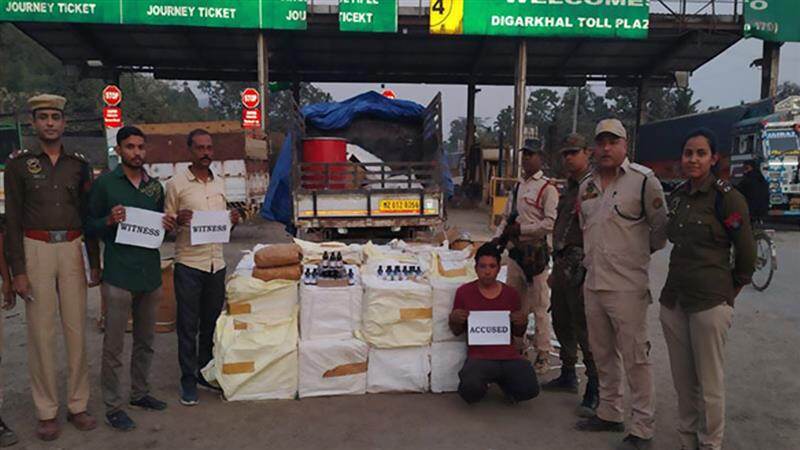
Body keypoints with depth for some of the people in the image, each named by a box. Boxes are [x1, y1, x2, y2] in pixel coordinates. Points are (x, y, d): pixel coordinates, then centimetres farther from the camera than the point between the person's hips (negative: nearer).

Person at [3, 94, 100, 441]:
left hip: (72, 249, 2)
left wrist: (95, 263, 9)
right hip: (36, 250, -2)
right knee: (41, 332, 2)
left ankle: (78, 405, 17)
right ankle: (47, 411, 14)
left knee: (77, 328, 5)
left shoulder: (79, 164, 8)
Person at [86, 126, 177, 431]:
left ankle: (140, 393, 31)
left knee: (145, 341, 16)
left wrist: (168, 226, -2)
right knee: (113, 346, 1)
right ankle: (112, 407, 13)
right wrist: (109, 220, -19)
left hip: (150, 273, 5)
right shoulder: (105, 183, -3)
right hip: (119, 276, -5)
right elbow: (90, 226, 0)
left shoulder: (155, 186, 11)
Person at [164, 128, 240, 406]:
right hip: (189, 264, -5)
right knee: (188, 326, 3)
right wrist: (178, 220, -22)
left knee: (212, 323, 13)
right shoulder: (176, 183, -4)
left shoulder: (219, 183, 12)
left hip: (216, 263, 5)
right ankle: (188, 381, 15)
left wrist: (232, 220, -3)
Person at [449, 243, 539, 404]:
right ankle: (481, 384, 8)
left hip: (509, 356, 3)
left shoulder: (510, 293, 9)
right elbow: (457, 332, 11)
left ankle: (504, 380, 14)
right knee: (471, 390, -31)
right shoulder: (464, 292, 2)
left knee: (530, 390, -22)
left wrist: (522, 323, -3)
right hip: (479, 357, -2)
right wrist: (454, 320, -11)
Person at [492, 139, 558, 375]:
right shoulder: (517, 187, 17)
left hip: (536, 252, -8)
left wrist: (521, 229, -16)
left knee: (539, 306, -1)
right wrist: (498, 237, 5)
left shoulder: (547, 188, -8)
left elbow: (551, 223, -18)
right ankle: (516, 348, 27)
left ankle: (543, 355, 8)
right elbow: (507, 218, 21)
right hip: (516, 251, 8)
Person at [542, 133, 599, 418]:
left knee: (585, 329, -6)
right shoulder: (567, 188, 18)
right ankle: (568, 376, 32)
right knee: (561, 323, 17)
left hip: (581, 266, -9)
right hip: (562, 262, 9)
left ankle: (594, 390, 4)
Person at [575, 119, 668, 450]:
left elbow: (661, 228, -2)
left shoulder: (643, 180, -9)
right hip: (593, 283, 7)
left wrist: (639, 253, 5)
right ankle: (609, 413, 33)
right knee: (603, 355, 17)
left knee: (635, 358, 0)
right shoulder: (586, 186, 11)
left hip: (627, 286, -7)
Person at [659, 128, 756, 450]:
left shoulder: (726, 197, -9)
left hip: (710, 302, -6)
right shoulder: (677, 196, 9)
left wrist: (729, 292, 6)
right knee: (682, 381, 14)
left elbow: (747, 253, -4)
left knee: (709, 384, 4)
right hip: (673, 299, 6)